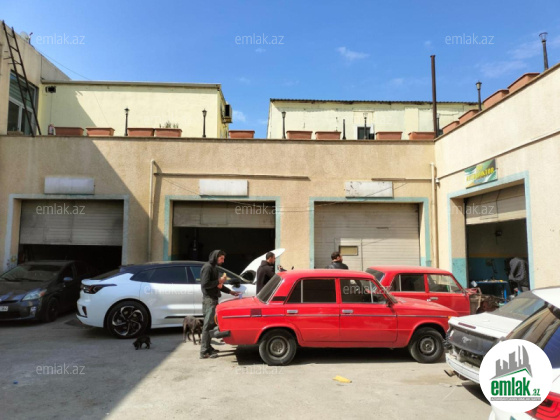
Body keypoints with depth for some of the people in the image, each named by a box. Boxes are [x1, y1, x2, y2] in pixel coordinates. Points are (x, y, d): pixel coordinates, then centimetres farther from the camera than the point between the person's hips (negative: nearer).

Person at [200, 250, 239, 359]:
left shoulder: (214, 268, 18)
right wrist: (219, 281, -15)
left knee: (212, 324, 14)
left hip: (214, 299, 10)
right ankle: (204, 352, -4)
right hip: (209, 299, -10)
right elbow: (205, 284, -22)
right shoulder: (207, 267, -13)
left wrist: (230, 291, 18)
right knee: (208, 324, -7)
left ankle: (208, 347, 22)